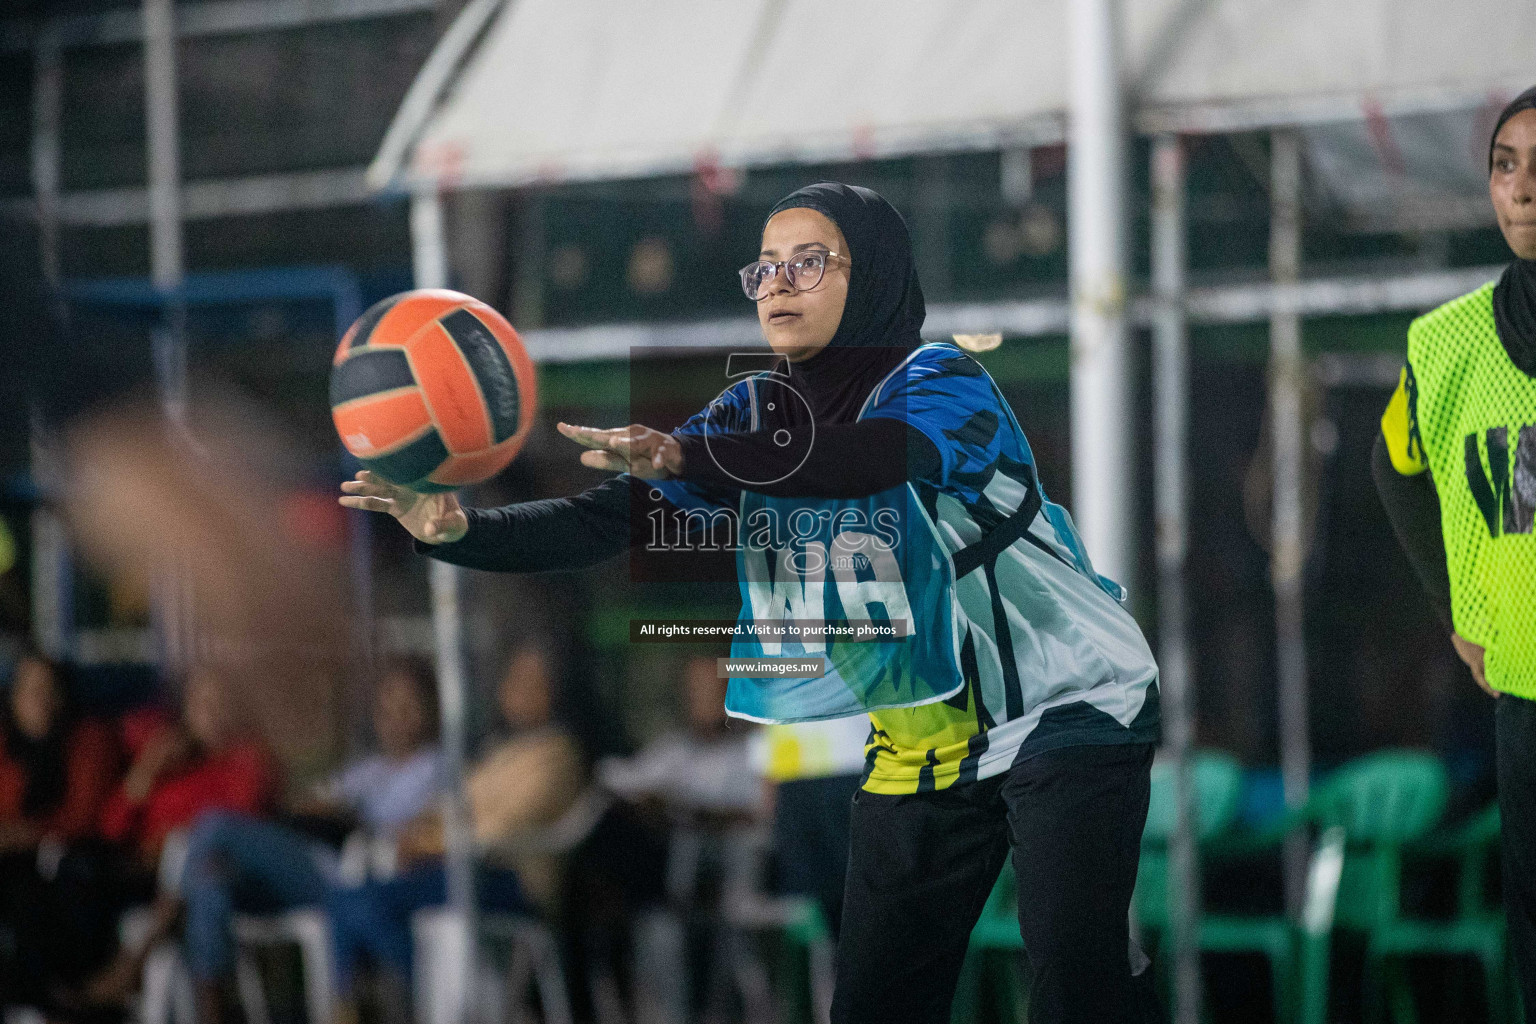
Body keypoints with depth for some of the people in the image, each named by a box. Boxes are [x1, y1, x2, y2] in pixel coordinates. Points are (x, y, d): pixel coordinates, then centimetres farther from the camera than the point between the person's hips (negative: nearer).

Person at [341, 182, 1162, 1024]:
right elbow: (608, 519, -7)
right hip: (923, 744, 6)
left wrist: (685, 458, -51)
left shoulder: (940, 385, -17)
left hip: (1063, 709, -6)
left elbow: (876, 458, -39)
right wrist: (458, 530, -25)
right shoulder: (754, 414, 0)